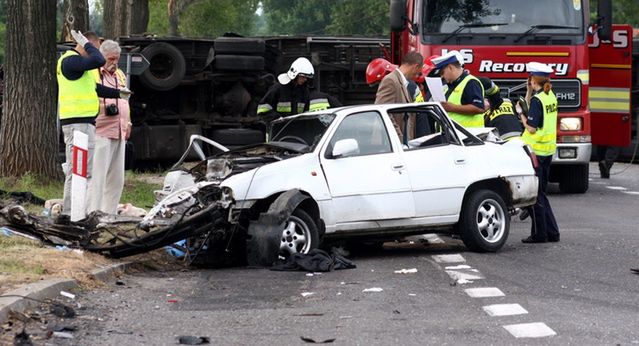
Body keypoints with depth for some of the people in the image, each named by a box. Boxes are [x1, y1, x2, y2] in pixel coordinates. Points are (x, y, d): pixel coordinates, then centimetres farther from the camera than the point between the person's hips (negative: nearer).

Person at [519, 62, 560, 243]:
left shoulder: (537, 99, -17)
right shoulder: (550, 96, 10)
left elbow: (532, 128, -18)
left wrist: (522, 117, -2)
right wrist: (529, 91, 12)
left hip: (536, 150, -9)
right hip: (548, 150, 9)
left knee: (535, 194, -1)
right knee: (540, 192, 16)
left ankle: (539, 233, 2)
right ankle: (552, 232, 16)